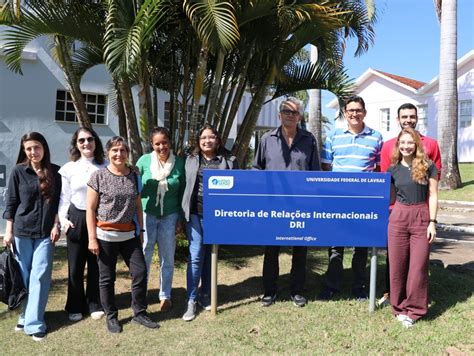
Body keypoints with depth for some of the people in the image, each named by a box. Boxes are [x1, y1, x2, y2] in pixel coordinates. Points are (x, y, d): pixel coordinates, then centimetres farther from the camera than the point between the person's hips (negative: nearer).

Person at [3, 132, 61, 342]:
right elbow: (11, 202, 2)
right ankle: (25, 315, 24)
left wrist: (56, 225, -2)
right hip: (22, 230, 0)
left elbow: (58, 201, 6)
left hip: (45, 232, 0)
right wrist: (9, 231, -2)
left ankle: (34, 322, 2)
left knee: (40, 275, -4)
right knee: (23, 275, 7)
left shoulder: (55, 172, 2)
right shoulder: (18, 171, 1)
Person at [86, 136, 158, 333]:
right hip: (106, 235, -3)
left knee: (140, 272, 4)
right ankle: (111, 316, 24)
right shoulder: (99, 176, -6)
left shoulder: (134, 176, 5)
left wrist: (141, 231, 11)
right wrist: (92, 238, -10)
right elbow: (90, 209, -6)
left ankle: (139, 313, 22)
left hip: (129, 234, 4)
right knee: (107, 277, 7)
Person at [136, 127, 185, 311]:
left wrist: (181, 217, 3)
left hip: (169, 216, 1)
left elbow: (182, 192, 4)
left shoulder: (179, 163, -3)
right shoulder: (144, 160, -5)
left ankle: (165, 295, 26)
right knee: (143, 256, 6)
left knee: (167, 258, 10)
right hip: (147, 214, -1)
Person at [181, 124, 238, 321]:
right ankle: (191, 300, 5)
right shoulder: (191, 160, 8)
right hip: (195, 214, 0)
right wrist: (183, 214, 4)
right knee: (195, 255, -4)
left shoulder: (228, 161, 4)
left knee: (210, 255, 11)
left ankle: (205, 294, 26)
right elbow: (186, 185, 8)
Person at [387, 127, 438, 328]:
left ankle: (414, 309, 14)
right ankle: (399, 307, 20)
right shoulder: (393, 169, 8)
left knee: (418, 266, 0)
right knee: (397, 265, 5)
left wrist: (432, 222, -6)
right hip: (398, 217, 2)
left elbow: (433, 196, -1)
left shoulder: (427, 166, 0)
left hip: (422, 217, -2)